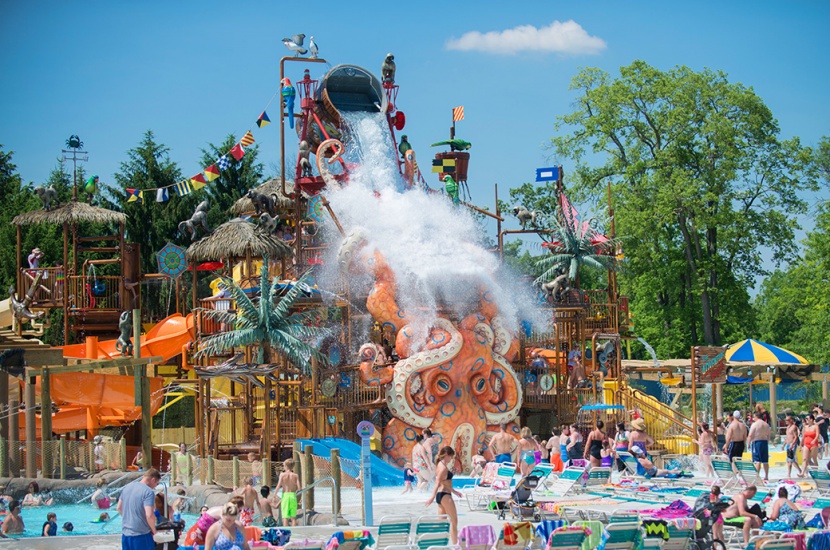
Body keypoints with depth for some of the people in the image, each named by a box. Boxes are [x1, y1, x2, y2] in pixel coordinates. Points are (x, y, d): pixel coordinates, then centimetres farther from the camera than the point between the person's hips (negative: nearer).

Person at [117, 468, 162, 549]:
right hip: (141, 536, -7)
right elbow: (149, 515, -22)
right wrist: (154, 530, -6)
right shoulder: (148, 492, -14)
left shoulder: (127, 487, 9)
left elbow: (119, 508, 17)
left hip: (125, 534, 7)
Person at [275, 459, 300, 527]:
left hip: (285, 495, -1)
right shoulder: (295, 476, 1)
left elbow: (278, 486, -11)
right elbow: (299, 487, -6)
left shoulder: (282, 475, -3)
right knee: (293, 517, 8)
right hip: (293, 495, 1)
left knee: (285, 517, 2)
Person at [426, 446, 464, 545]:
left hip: (441, 495, 10)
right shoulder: (443, 467, -15)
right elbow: (438, 482, -24)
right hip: (445, 496, -10)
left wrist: (454, 491, 30)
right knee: (454, 520, -4)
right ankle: (455, 544, -5)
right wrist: (433, 497, -32)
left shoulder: (441, 465, 14)